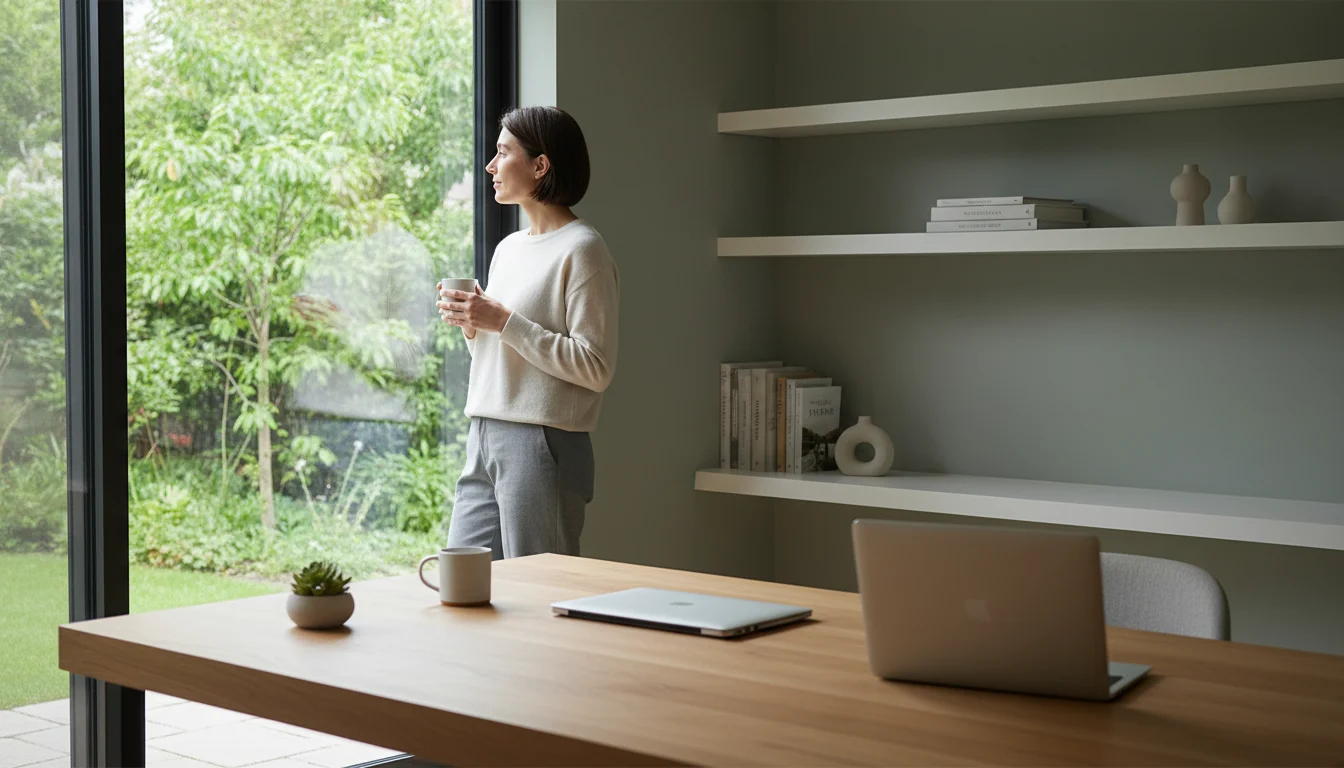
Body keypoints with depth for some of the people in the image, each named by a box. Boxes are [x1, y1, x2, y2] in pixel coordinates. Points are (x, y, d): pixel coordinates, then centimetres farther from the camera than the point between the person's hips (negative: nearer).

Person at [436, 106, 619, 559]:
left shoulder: (581, 249, -8)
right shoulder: (508, 248, 18)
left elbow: (596, 368, -16)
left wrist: (503, 321, -17)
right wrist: (472, 326, 5)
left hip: (543, 443, -8)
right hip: (484, 437, 8)